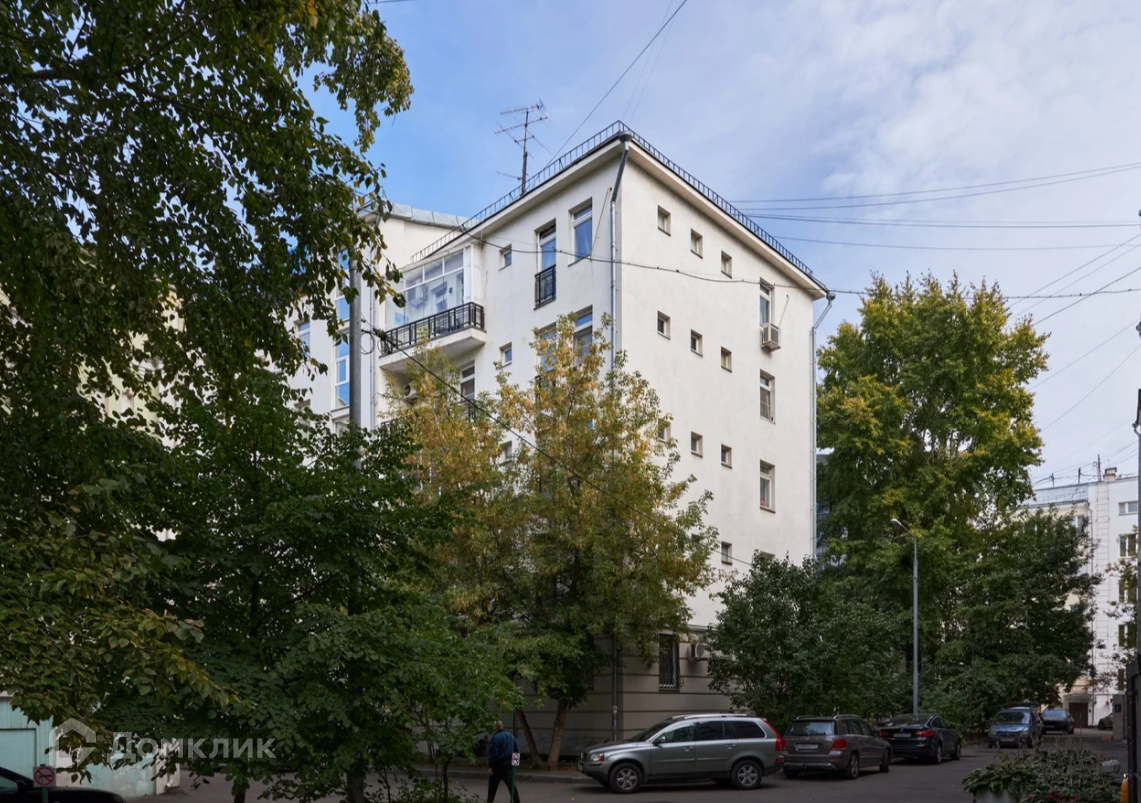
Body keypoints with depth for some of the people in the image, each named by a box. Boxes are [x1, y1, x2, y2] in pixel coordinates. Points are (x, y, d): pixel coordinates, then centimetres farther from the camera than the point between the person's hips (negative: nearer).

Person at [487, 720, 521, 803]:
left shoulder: (496, 737, -15)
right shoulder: (510, 736, 9)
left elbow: (493, 753, -17)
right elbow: (516, 749, 13)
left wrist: (490, 766, -14)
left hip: (498, 765, -6)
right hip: (509, 764, 6)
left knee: (493, 784, 10)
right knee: (511, 784, 5)